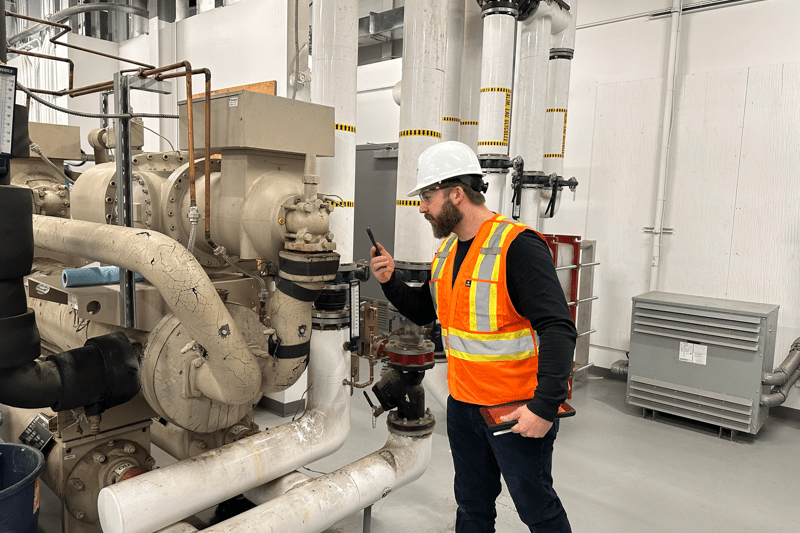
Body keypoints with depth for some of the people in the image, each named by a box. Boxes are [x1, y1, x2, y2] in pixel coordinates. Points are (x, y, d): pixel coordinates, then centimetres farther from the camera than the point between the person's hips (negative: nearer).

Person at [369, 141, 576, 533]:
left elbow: (558, 329, -24)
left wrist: (545, 406, -27)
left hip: (520, 410, -7)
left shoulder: (518, 246, -20)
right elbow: (425, 310, 17)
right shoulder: (448, 249, 6)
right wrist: (390, 282, 0)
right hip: (463, 404, 8)